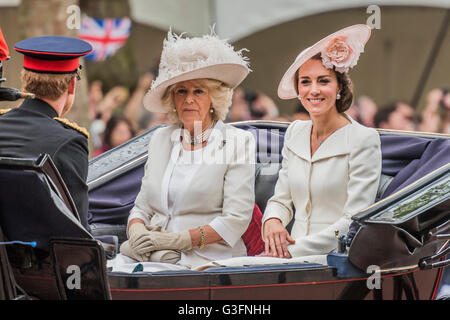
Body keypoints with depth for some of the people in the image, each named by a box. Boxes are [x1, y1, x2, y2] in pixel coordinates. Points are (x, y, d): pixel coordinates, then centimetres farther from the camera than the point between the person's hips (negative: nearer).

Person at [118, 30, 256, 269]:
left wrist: (178, 239, -15)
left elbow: (236, 220, -5)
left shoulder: (238, 142, 3)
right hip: (151, 257, 5)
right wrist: (137, 231, -5)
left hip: (207, 259, -5)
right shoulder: (160, 139, 20)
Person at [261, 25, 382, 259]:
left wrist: (295, 250, -19)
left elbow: (354, 224, -12)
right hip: (293, 254, 6)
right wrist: (272, 221, -5)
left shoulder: (363, 140, -6)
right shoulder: (295, 133, 13)